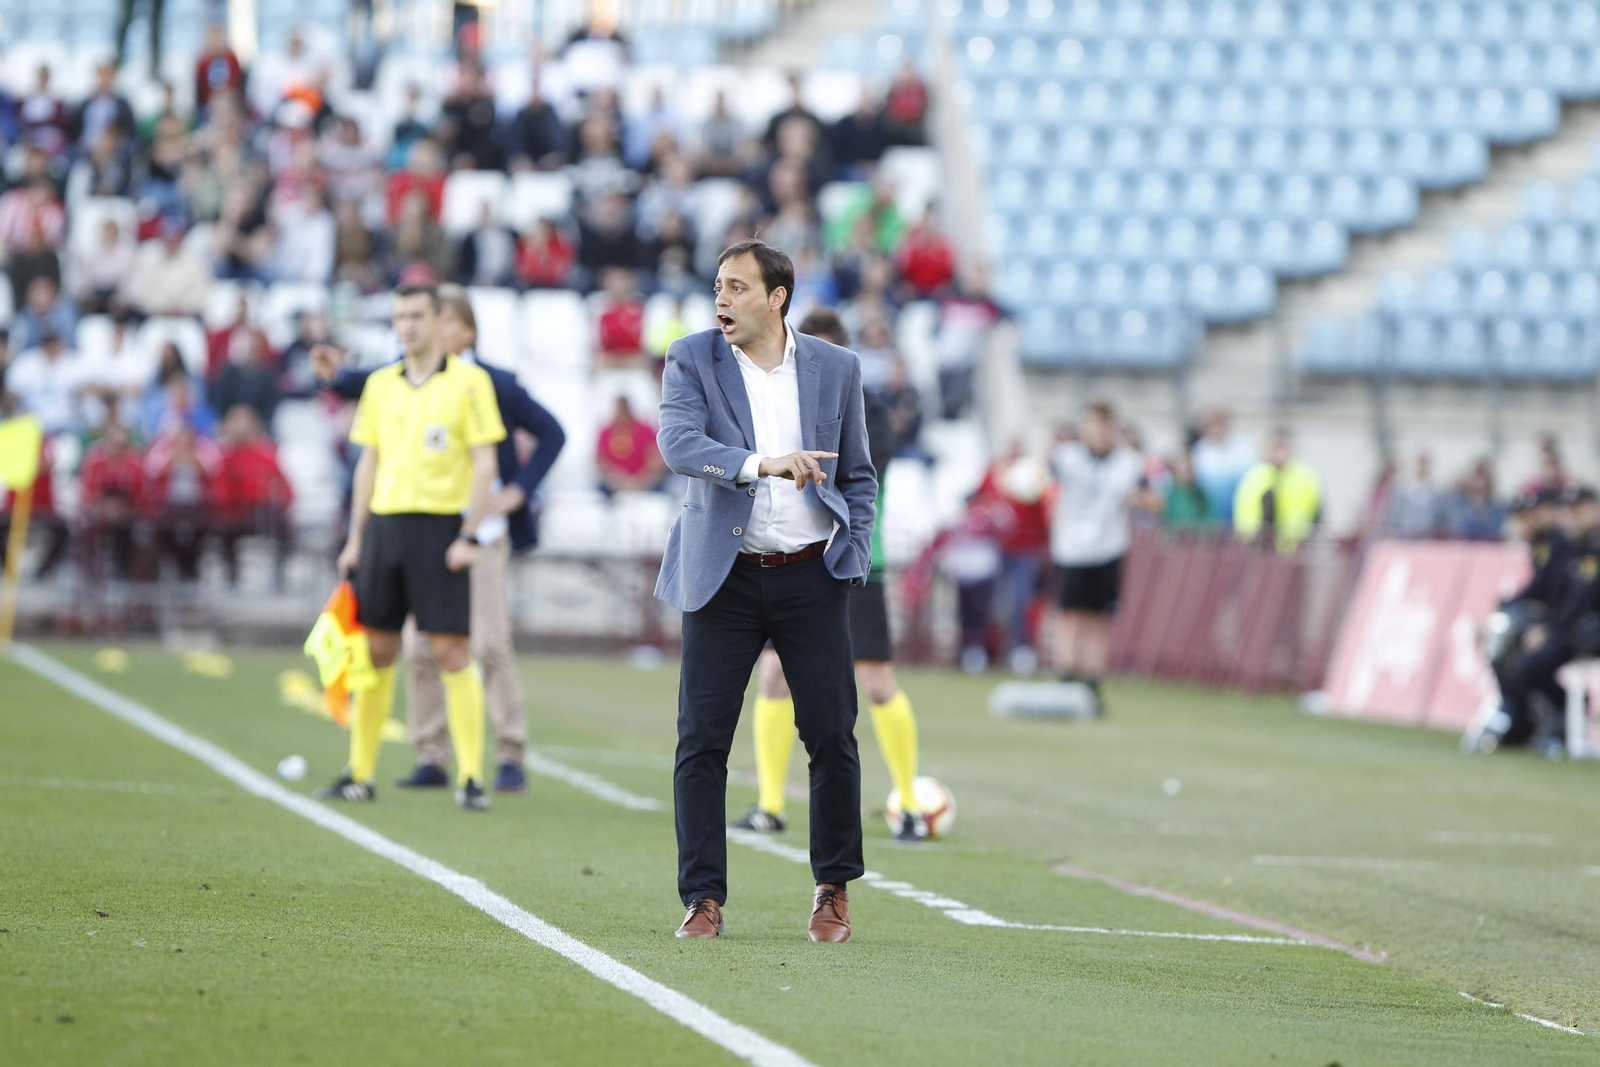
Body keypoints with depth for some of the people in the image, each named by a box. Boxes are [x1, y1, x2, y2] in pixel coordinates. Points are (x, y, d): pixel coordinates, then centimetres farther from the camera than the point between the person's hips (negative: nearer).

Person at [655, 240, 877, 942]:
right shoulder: (692, 360, -1)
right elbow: (678, 443, -18)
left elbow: (857, 475, 15)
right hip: (724, 576, -1)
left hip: (811, 577, 1)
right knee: (702, 740, -3)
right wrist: (761, 464, -32)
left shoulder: (835, 368, 6)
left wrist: (854, 554, 3)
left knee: (832, 737, 0)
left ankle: (834, 891, 15)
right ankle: (704, 899, 4)